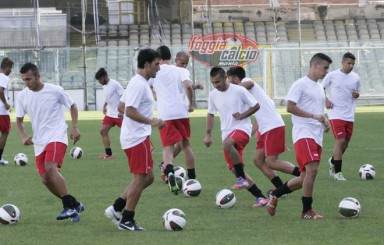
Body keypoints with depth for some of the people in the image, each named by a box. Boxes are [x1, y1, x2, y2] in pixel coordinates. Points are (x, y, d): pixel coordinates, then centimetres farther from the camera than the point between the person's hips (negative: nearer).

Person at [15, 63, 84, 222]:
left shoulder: (55, 90, -7)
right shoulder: (22, 96, 3)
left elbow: (72, 106, 7)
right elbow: (19, 120, 12)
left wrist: (74, 128, -3)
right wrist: (23, 136, -6)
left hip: (57, 136, -6)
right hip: (39, 142, 6)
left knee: (51, 169, -27)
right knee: (45, 179, 0)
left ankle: (70, 206, -23)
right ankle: (74, 206, 17)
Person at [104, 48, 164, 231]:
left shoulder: (138, 83, 15)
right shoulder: (139, 85, -16)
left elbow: (121, 106, 20)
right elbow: (129, 111, -23)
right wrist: (151, 121, -24)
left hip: (133, 137, 10)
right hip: (138, 138, -10)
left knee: (147, 177, 15)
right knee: (140, 178, -3)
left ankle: (117, 208, 15)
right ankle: (126, 220, 3)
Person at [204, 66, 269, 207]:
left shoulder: (239, 91, -9)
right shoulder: (213, 95, 7)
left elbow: (256, 106, -2)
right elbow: (211, 114, 21)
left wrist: (242, 115, -15)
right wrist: (208, 134, 15)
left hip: (242, 128, -7)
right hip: (226, 132, 7)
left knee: (227, 143, -39)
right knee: (234, 169, 1)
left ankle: (242, 178, -25)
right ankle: (260, 197, 9)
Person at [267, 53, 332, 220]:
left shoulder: (319, 87, 23)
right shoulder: (300, 84, -5)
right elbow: (290, 107, -14)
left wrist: (324, 120, 11)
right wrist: (313, 116, -17)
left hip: (317, 136, 9)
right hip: (304, 133, -9)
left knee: (305, 178, 7)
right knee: (312, 169, -21)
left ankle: (274, 194, 25)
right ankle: (307, 211, -15)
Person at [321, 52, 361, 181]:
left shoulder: (355, 77, 6)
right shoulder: (332, 75, -4)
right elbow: (321, 88, 9)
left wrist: (356, 95, -5)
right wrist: (326, 100, -7)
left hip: (349, 116, 5)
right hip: (336, 114, -5)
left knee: (345, 144, 11)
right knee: (340, 141, -15)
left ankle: (333, 161, 38)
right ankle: (337, 172, -10)